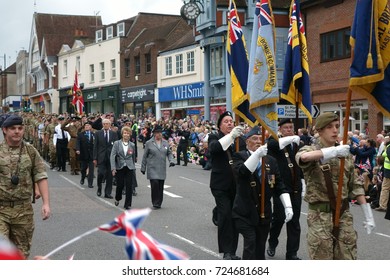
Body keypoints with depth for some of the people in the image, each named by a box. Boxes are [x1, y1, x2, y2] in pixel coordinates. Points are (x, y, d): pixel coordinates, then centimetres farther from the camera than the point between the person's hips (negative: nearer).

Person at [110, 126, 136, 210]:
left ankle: (127, 204, 5)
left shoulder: (132, 145, 6)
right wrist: (113, 168, -15)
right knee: (120, 185, 2)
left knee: (129, 186, -4)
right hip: (119, 167, -1)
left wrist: (133, 168, 15)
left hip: (129, 168, 1)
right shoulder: (117, 143, -1)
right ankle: (117, 199, 32)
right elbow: (112, 156, -6)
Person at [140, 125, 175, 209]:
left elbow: (169, 153, 19)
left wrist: (171, 160, -1)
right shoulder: (149, 143, 2)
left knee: (161, 186, 3)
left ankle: (159, 203, 13)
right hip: (152, 168, -4)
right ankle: (155, 203, -6)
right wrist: (143, 168, 7)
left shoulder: (165, 143, 11)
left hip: (162, 169, 4)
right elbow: (145, 156, 6)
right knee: (155, 184, -15)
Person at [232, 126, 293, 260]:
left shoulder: (271, 161, 10)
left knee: (260, 247, 12)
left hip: (264, 212, 5)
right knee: (250, 243, -14)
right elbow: (242, 171, -25)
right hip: (245, 212, -4)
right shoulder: (240, 156, -3)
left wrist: (288, 206, -2)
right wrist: (257, 154, -36)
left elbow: (279, 185, 8)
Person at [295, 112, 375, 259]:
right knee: (322, 258, 3)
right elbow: (303, 157, -31)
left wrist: (367, 213, 4)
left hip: (344, 213, 4)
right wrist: (333, 151, -38)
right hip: (320, 214, -4)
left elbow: (355, 185, 11)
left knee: (347, 258, 7)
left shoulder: (345, 154, 10)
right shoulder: (311, 150, -4)